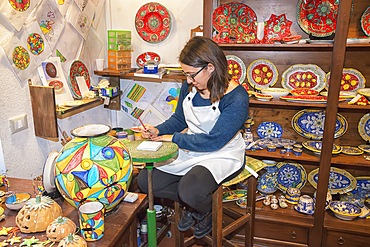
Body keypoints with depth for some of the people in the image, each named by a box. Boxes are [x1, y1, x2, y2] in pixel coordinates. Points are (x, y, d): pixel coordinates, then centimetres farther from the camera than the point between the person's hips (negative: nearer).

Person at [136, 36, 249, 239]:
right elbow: (179, 119, 11)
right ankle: (191, 204, 16)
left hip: (222, 156, -6)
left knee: (190, 190, -32)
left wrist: (174, 138, -20)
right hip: (189, 151, 7)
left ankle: (207, 212, 7)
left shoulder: (237, 97, -23)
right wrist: (158, 131, -9)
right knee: (145, 180, -5)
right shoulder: (190, 86, -2)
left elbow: (213, 141, -25)